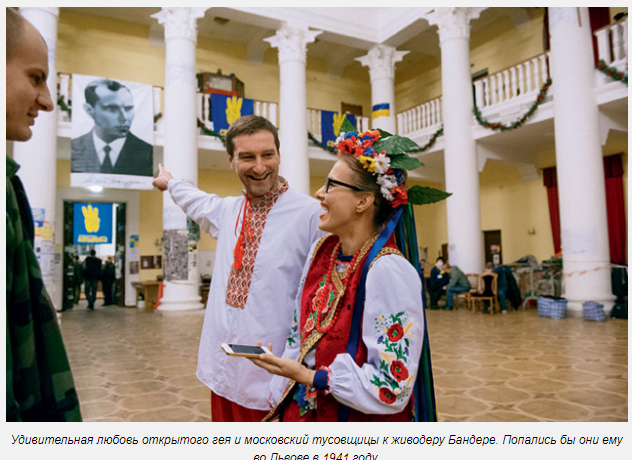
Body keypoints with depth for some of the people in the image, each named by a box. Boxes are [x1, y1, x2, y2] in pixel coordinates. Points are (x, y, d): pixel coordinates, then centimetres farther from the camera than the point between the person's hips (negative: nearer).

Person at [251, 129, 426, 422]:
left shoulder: (388, 271, -27)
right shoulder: (323, 250, -4)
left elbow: (392, 389, -25)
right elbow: (298, 336, 6)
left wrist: (307, 376, -20)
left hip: (356, 421, -6)